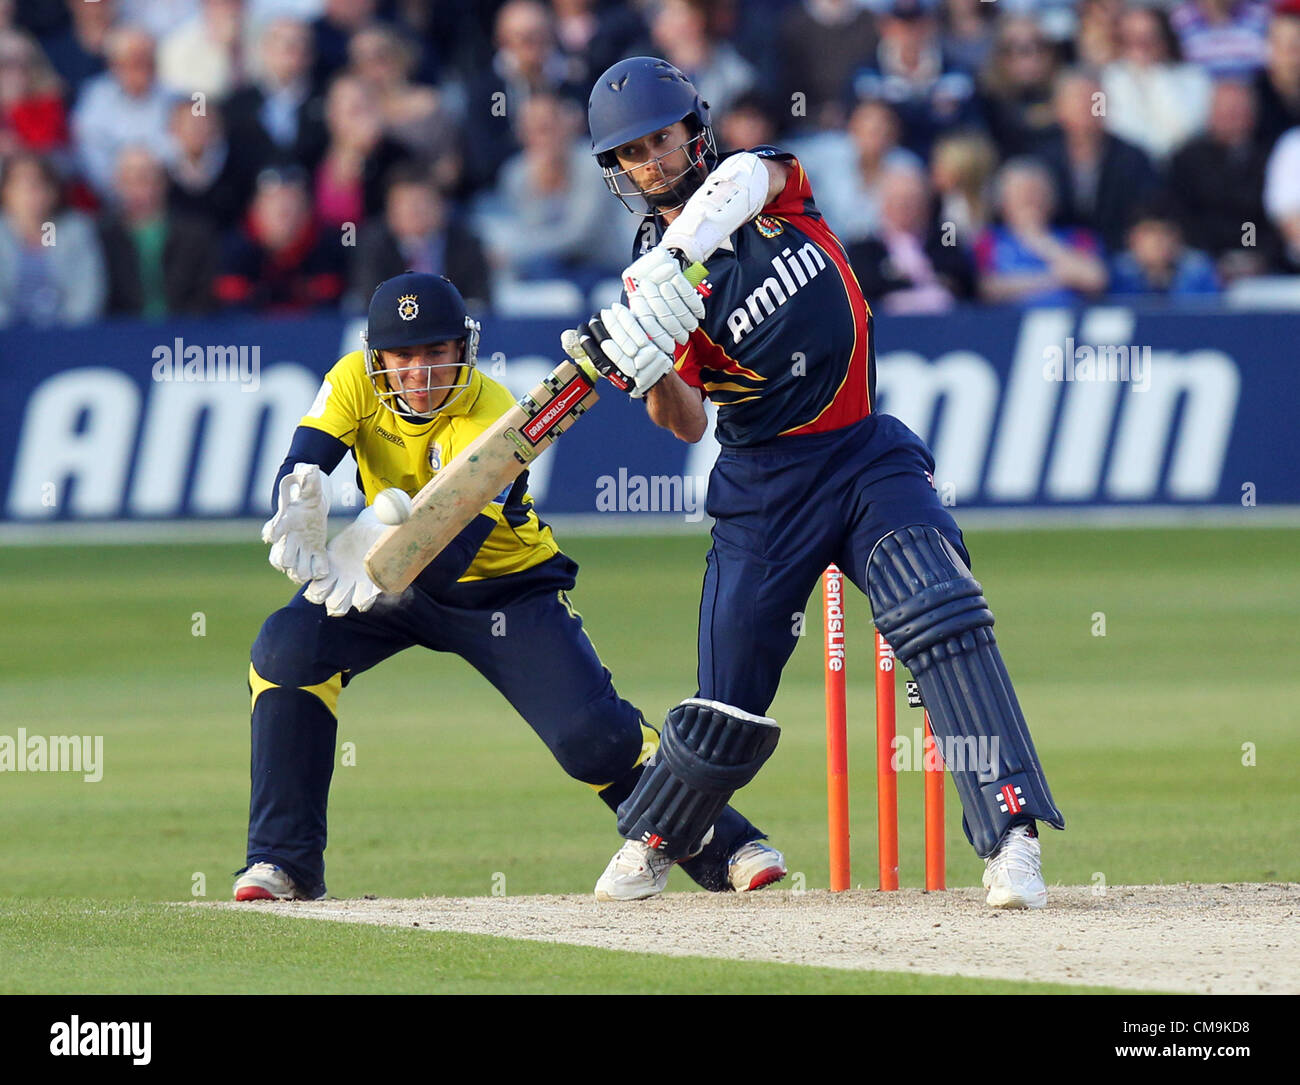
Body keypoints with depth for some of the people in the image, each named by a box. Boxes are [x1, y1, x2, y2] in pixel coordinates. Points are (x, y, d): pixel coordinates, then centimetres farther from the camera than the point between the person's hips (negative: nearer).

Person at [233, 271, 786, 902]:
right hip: (398, 588, 4)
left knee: (591, 734, -18)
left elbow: (451, 546, -40)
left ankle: (722, 844, 5)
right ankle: (286, 861, -11)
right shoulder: (356, 383, -16)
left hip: (507, 587, -4)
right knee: (285, 651, -21)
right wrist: (297, 517, -54)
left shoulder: (493, 420, -29)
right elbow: (300, 466, -28)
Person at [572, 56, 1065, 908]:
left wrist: (680, 253, -42)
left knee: (942, 618, -23)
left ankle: (1011, 837, -29)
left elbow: (742, 179, -25)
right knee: (729, 707, 5)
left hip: (869, 455, -1)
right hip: (765, 484, 1)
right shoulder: (651, 278, 1)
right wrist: (645, 373, -26)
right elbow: (689, 424, -5)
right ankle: (650, 845, 32)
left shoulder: (767, 183, 2)